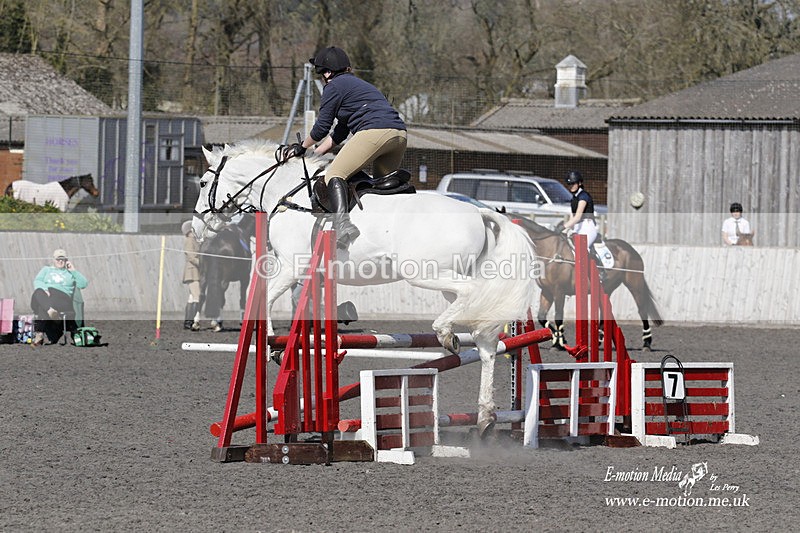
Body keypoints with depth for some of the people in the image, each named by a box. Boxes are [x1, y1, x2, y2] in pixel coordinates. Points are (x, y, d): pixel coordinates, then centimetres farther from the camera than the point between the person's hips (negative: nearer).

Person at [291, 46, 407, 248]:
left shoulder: (335, 86, 8)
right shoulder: (356, 84, 35)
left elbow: (322, 127, 8)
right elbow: (339, 133, 37)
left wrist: (302, 147, 25)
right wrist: (314, 154, 39)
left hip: (374, 131, -9)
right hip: (399, 133, 9)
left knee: (335, 174, -13)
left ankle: (342, 223, -35)